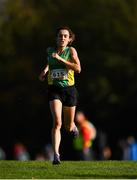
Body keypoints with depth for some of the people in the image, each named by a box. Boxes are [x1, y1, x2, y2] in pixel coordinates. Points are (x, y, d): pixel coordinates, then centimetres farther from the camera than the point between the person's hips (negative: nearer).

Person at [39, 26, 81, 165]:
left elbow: (78, 69, -19)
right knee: (57, 123, -20)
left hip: (69, 89, 0)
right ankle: (56, 155, -22)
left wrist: (60, 58, -21)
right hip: (54, 90, 0)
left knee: (68, 126, 13)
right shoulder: (50, 50, 5)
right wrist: (45, 70, 13)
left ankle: (72, 126, 52)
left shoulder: (71, 51, -5)